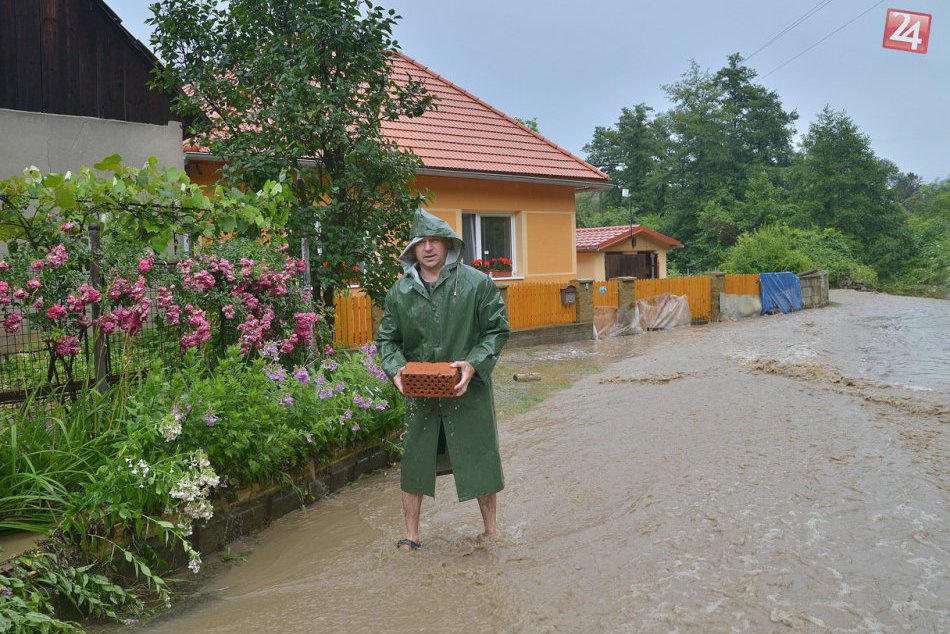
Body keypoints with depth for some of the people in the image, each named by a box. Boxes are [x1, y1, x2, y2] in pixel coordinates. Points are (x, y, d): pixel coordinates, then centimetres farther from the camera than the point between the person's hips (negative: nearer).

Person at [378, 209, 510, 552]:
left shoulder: (477, 283, -5)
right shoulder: (400, 291, 3)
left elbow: (497, 329, -2)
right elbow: (387, 339, 10)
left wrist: (474, 363, -16)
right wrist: (396, 368, -10)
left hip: (468, 389, -2)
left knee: (480, 459, 9)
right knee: (414, 461, 8)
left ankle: (490, 530, 29)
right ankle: (411, 535, 26)